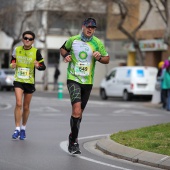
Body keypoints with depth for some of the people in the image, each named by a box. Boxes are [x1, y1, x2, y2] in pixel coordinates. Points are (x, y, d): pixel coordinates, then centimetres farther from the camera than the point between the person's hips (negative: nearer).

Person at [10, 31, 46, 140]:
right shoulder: (17, 50, 1)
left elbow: (43, 67, -4)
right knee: (18, 103, -17)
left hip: (30, 82, 0)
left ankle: (23, 128, 28)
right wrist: (12, 65, -8)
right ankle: (17, 129, -11)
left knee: (26, 107, 9)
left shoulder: (36, 52, -6)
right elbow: (13, 61, 15)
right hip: (18, 81, 0)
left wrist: (38, 66, -26)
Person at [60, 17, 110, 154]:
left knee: (79, 112, 12)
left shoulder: (98, 43, 1)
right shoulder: (73, 40, 0)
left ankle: (73, 136, 33)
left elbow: (107, 59, 9)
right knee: (76, 110, -20)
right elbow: (63, 49, 19)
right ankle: (74, 141, -14)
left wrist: (99, 58, -13)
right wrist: (66, 56, -3)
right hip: (73, 79, -3)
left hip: (88, 81, 3)